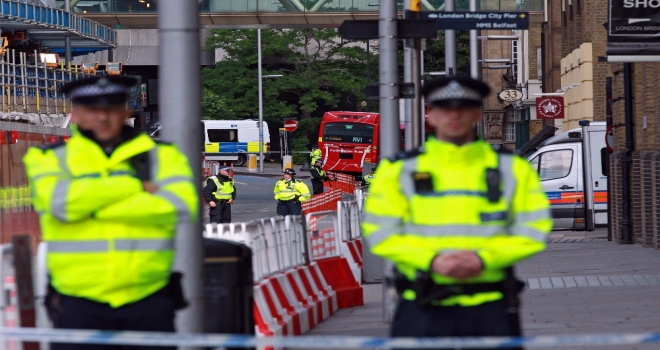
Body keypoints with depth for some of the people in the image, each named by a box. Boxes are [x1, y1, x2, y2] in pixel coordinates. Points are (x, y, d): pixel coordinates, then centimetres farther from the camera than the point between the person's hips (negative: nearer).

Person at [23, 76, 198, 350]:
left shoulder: (163, 155, 10)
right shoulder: (49, 158, 7)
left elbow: (181, 206, -10)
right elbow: (60, 201, -15)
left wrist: (91, 205, -11)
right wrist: (137, 186, -7)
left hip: (149, 303, 1)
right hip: (79, 305, -1)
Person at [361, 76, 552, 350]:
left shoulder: (513, 168, 10)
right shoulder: (398, 169, 7)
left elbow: (534, 229, 5)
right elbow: (380, 232, 2)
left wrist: (484, 258, -12)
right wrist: (432, 260, -13)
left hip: (491, 307, 1)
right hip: (422, 307, -1)